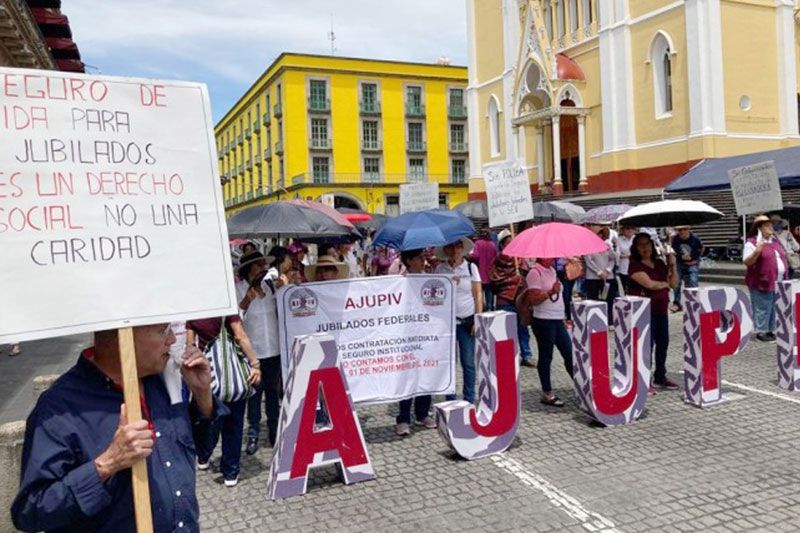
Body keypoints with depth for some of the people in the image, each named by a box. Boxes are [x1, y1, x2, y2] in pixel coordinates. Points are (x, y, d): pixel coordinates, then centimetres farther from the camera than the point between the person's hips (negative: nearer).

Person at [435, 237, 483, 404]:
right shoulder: (440, 269, 4)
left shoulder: (471, 267, 2)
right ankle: (450, 399, 15)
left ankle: (470, 400, 13)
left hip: (467, 320, -1)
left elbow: (478, 295, 1)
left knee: (468, 362, 2)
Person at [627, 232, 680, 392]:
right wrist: (665, 284, -2)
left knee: (663, 343, 13)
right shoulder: (635, 265, -10)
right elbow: (649, 284, -21)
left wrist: (673, 265, -3)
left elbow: (674, 284, 10)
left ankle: (660, 377, 27)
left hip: (661, 310, 7)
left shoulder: (660, 263, 11)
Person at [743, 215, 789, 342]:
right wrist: (757, 252, -30)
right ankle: (761, 332, 4)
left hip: (778, 282, 8)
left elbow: (782, 256, 26)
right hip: (763, 283, -7)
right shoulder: (752, 242, -8)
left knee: (774, 308, 11)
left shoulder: (775, 240, 16)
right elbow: (746, 262, -14)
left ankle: (770, 330, 20)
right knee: (762, 309, -4)